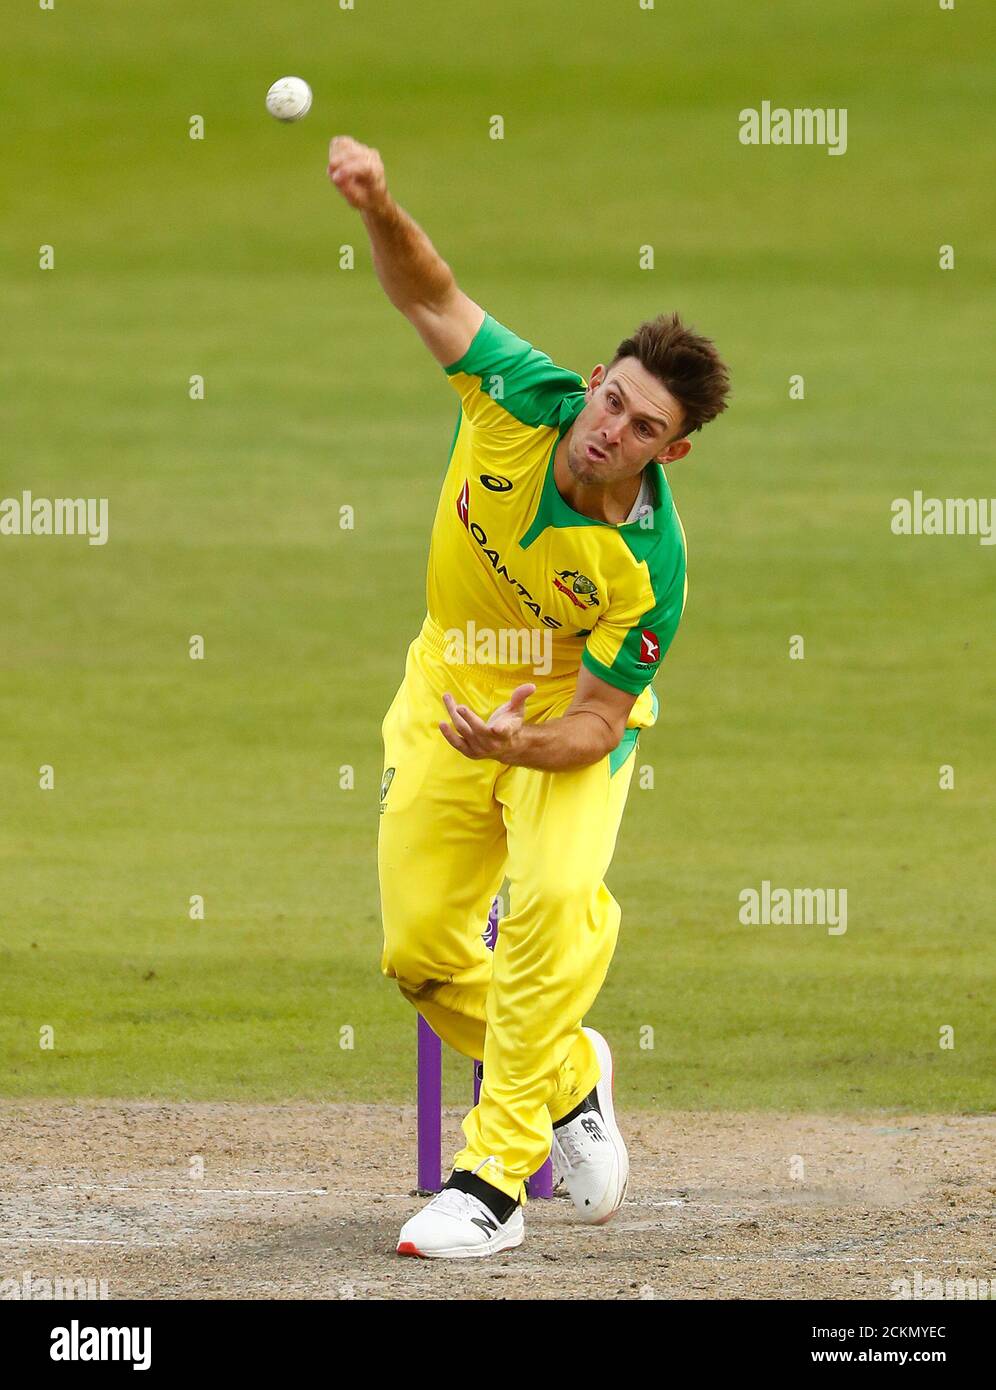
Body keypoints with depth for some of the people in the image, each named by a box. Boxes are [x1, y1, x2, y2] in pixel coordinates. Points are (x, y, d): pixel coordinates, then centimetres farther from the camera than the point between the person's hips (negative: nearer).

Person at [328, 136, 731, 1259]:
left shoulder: (650, 567, -29)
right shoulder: (524, 399, -22)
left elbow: (597, 721, -24)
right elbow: (430, 295, -14)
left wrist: (524, 743, -46)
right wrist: (380, 209, -34)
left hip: (570, 718, -4)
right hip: (448, 696, 4)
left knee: (555, 894, -32)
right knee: (418, 951, -2)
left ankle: (494, 1176, -28)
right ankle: (569, 1075, 28)